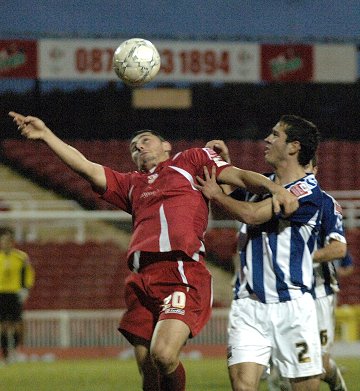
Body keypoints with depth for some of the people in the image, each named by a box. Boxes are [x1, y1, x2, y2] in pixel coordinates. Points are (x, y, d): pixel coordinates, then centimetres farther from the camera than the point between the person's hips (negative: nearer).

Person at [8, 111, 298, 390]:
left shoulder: (192, 160, 20)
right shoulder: (131, 183, 32)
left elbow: (238, 176, 10)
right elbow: (87, 168, 26)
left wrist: (276, 188, -9)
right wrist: (45, 135, 20)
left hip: (183, 271, -5)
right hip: (143, 278, 5)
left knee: (163, 353, -24)